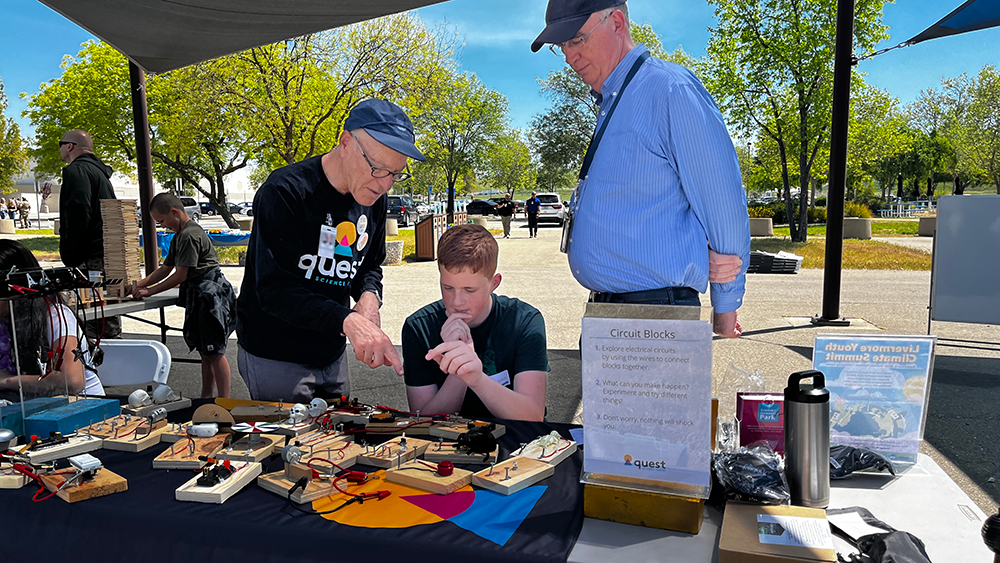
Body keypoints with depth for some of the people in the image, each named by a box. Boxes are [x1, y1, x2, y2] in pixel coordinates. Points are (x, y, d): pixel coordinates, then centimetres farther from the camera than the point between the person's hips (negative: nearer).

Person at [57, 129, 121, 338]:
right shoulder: (99, 171, 24)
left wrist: (70, 256, -15)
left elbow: (78, 214, -20)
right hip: (108, 256, 10)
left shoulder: (76, 170, -7)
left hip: (90, 259, -10)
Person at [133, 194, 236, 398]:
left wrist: (149, 291, -7)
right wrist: (139, 285, 10)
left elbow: (180, 275, -15)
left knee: (214, 352, -7)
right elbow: (165, 269, 20)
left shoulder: (190, 235, -16)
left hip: (210, 296, -10)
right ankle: (207, 398, 24)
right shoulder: (179, 236, 16)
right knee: (205, 351, 15)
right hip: (199, 298, 10)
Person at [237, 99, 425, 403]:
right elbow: (275, 289, -28)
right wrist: (347, 320, -41)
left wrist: (369, 295, -12)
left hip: (332, 354, 6)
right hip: (275, 357, -6)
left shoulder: (373, 198, -1)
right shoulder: (284, 192, -23)